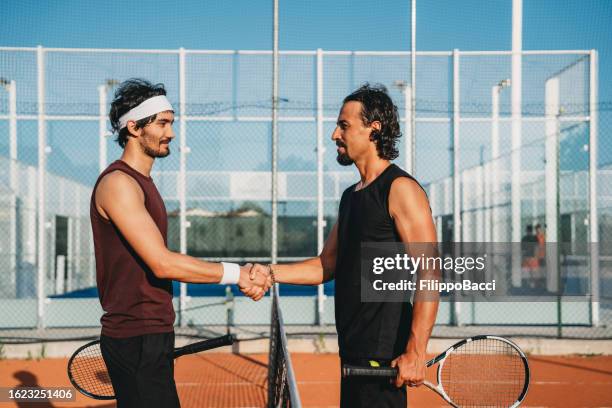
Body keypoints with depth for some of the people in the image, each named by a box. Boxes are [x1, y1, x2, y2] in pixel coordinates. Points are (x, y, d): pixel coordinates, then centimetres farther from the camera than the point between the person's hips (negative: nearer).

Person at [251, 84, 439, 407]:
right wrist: (271, 272, 6)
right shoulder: (351, 196, 18)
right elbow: (326, 265, 21)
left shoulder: (401, 189, -11)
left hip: (384, 356, -9)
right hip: (354, 352, 9)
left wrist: (415, 353, -23)